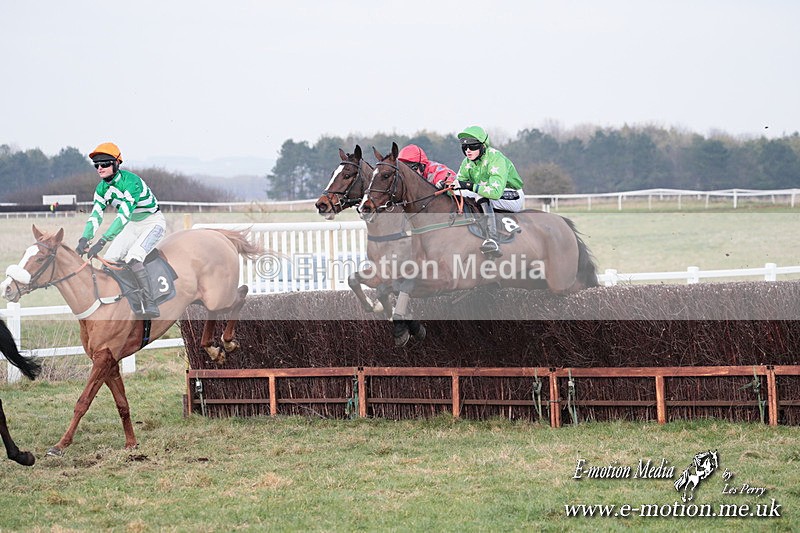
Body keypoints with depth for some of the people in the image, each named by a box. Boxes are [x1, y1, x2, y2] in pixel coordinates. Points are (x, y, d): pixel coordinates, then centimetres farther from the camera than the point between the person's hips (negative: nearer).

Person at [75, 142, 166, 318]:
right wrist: (84, 239, -28)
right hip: (134, 225, 8)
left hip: (153, 222, -8)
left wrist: (102, 242, -45)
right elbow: (96, 215, -9)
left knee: (133, 258, -29)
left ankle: (150, 306, -30)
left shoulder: (130, 182, -30)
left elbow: (123, 216, -38)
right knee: (108, 260, -2)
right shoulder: (102, 188, -4)